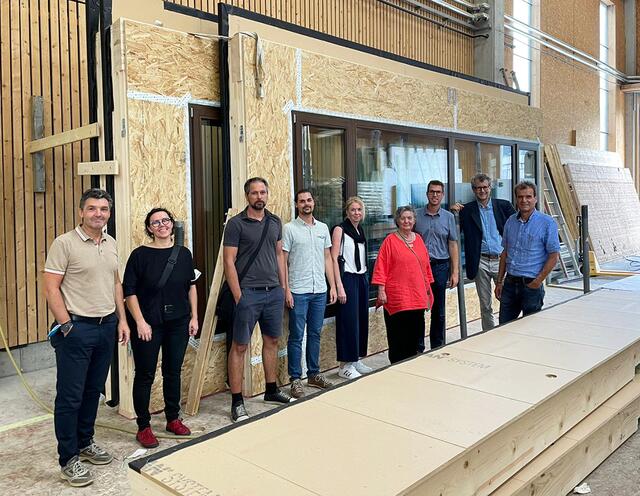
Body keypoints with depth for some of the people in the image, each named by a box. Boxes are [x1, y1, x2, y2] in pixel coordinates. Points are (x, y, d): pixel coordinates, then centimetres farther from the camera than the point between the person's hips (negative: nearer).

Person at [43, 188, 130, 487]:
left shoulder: (110, 243, 10)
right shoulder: (64, 243, -10)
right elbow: (51, 288, -12)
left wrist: (121, 320, 12)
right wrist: (66, 326, -15)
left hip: (107, 327, 6)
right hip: (76, 328, -6)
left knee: (93, 391, 17)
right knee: (70, 396, 2)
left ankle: (85, 443, 33)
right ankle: (68, 460, 13)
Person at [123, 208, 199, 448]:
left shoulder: (183, 253, 4)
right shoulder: (140, 255, -8)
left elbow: (191, 286, 11)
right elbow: (129, 291, -8)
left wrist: (194, 316, 8)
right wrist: (140, 322, -14)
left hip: (178, 323, 4)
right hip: (148, 325, -4)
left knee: (173, 372, 14)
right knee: (145, 375, 5)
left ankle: (173, 419, 30)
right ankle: (143, 427, 17)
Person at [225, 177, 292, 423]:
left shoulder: (275, 222, 10)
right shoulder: (236, 223, -6)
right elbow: (229, 261, -9)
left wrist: (283, 286, 11)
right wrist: (238, 296, -13)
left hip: (274, 292, 6)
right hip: (249, 293, -5)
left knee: (271, 341, 15)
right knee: (239, 346, 0)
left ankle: (271, 391, 30)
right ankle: (237, 402, 8)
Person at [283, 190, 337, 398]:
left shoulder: (323, 228, 10)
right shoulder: (289, 228, -4)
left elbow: (327, 258, 13)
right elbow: (283, 261, -5)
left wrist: (332, 286, 7)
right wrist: (286, 289, -11)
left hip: (320, 290, 5)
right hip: (298, 291, -4)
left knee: (315, 334, 13)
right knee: (296, 336, 1)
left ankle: (313, 374, 25)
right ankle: (295, 379, 10)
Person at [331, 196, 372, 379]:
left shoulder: (360, 230, 14)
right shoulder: (340, 229, -7)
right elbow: (334, 258, -13)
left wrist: (365, 278, 13)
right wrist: (339, 286, -18)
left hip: (362, 278, 7)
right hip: (347, 279, -7)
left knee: (362, 320, 9)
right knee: (349, 321, -5)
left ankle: (356, 360, 21)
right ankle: (345, 365, 4)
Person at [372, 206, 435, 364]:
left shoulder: (418, 239, 13)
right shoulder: (390, 240, -4)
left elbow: (426, 265, 19)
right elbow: (381, 267, -7)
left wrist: (428, 289, 19)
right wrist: (381, 290, -11)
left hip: (418, 296, 5)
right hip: (397, 297, -5)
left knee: (415, 334, 9)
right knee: (398, 335, -1)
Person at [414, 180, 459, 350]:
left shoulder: (449, 217, 5)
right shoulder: (417, 216, 3)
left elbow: (453, 245, 5)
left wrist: (455, 272, 0)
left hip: (440, 266, 1)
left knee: (439, 312, 9)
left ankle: (437, 348, 21)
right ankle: (418, 349, 12)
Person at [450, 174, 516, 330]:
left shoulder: (504, 206, 5)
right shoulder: (467, 210, 4)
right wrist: (453, 213, -11)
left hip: (501, 259, 0)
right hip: (481, 262, 1)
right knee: (485, 305, 9)